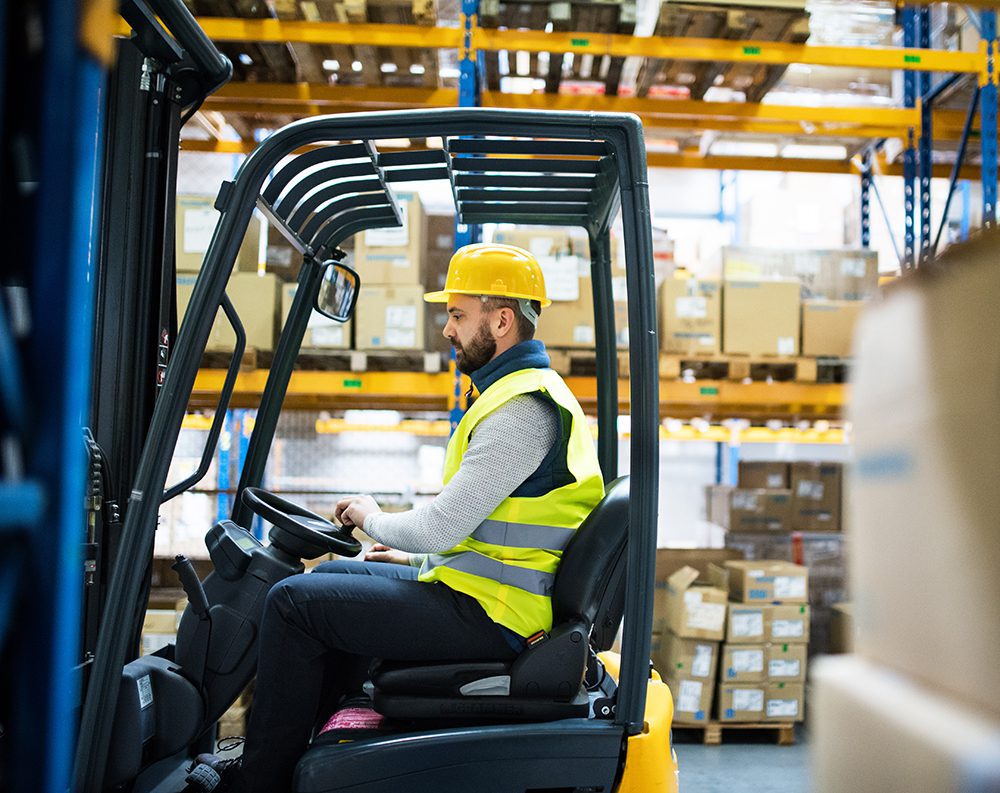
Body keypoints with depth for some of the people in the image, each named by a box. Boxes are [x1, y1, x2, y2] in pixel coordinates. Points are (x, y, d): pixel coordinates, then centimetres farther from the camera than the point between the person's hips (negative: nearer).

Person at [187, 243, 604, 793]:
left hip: (482, 615, -11)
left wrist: (373, 519, -3)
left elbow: (439, 527, -23)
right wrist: (415, 557, 18)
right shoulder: (527, 389, 14)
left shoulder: (522, 408, -21)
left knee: (294, 602, -8)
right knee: (332, 577, 23)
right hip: (485, 589, 11)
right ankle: (292, 748, 29)